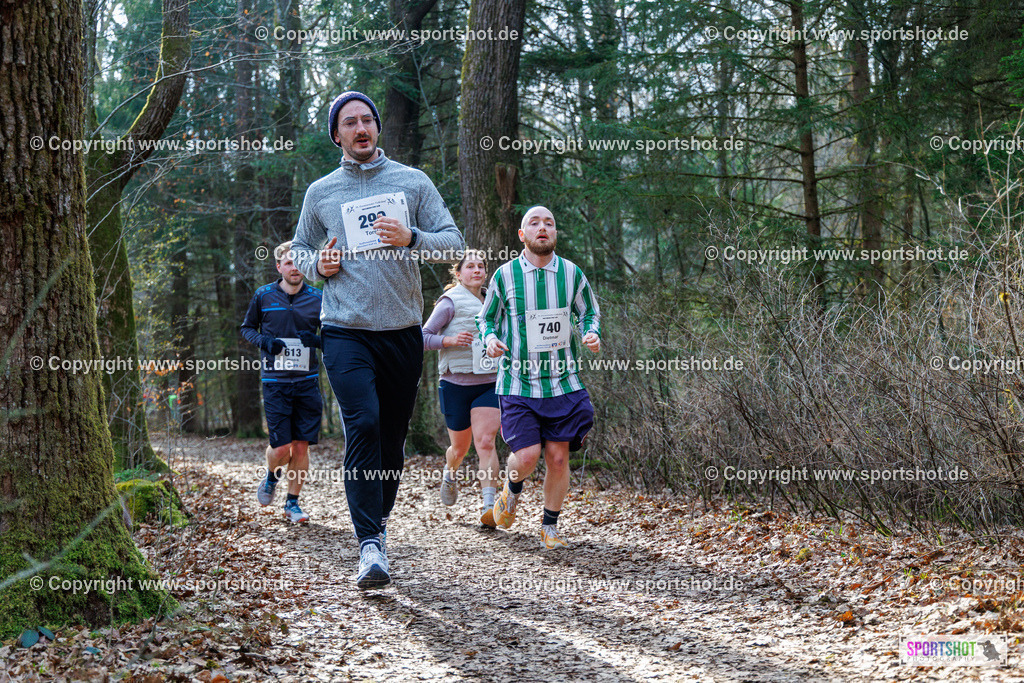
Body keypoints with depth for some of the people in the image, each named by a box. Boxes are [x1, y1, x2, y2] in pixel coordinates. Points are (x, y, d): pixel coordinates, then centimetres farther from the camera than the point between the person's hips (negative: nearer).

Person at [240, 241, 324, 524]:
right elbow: (247, 328, 14)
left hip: (307, 382, 1)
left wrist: (317, 340, -10)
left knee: (301, 445, 1)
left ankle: (292, 503, 16)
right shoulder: (263, 296, 2)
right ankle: (271, 478, 27)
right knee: (281, 447, -7)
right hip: (275, 382, -1)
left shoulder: (317, 298, 4)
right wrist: (264, 341, -6)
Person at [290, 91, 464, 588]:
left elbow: (454, 244, 4)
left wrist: (412, 239, -15)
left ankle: (379, 520, 30)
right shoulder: (320, 193, 10)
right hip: (346, 332, -1)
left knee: (393, 434, 8)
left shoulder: (413, 181, 7)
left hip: (403, 332, 2)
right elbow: (299, 250, 22)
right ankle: (370, 547, -20)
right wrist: (317, 263, -1)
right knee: (362, 426, -18)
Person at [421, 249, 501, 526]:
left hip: (489, 384, 3)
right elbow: (423, 337, -7)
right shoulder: (451, 301, -4)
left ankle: (490, 506, -22)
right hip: (456, 384, -3)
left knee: (485, 442, -15)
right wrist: (449, 340, -22)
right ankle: (449, 473, 46)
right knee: (460, 446, 11)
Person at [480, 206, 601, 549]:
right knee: (526, 457, -12)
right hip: (518, 383, -2)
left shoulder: (572, 273, 2)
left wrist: (592, 334, -4)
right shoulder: (505, 275, -2)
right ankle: (512, 489, 25)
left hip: (562, 382, 2)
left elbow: (590, 311, 17)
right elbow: (486, 318, 11)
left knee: (558, 457, 1)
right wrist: (490, 339, -10)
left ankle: (549, 527, 19)